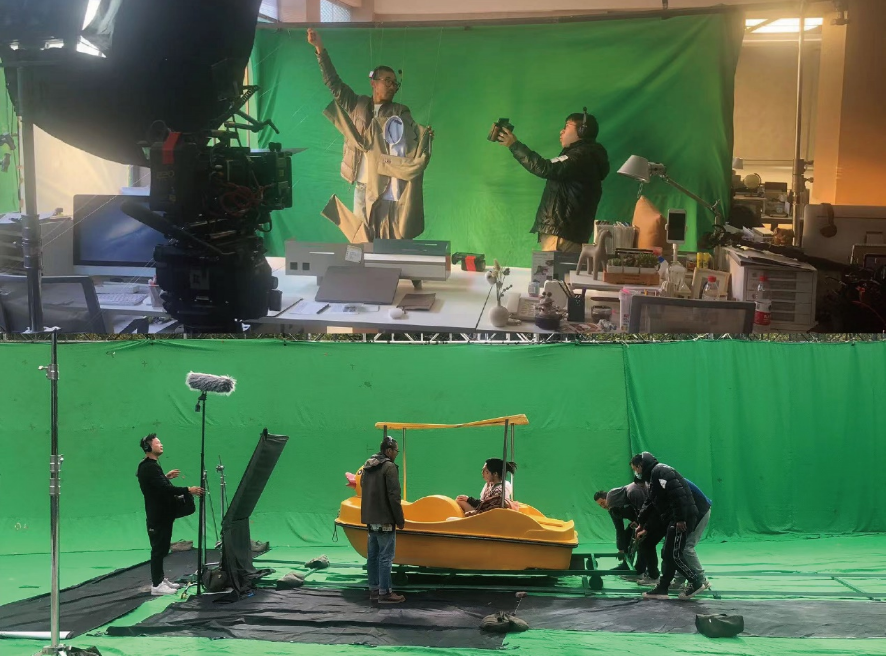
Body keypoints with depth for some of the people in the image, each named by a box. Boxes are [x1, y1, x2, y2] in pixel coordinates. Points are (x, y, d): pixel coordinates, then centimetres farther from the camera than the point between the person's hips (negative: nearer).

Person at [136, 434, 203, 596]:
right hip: (158, 516, -11)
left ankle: (160, 578, 25)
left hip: (160, 514, 11)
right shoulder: (149, 467, -20)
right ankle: (156, 585, -4)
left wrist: (166, 477, 22)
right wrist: (188, 490, -29)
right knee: (159, 548, -7)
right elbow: (164, 488, -29)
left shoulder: (148, 466, 14)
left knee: (161, 548, 17)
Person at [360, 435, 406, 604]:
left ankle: (374, 590, 17)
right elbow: (394, 496, -17)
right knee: (385, 556, -5)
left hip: (370, 518, 9)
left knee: (372, 555, 12)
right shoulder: (389, 467, -14)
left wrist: (369, 513, 18)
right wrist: (400, 520, -10)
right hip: (384, 520, -9)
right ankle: (384, 592, -4)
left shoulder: (368, 467, 13)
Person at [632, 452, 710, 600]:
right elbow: (650, 504, 27)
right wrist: (641, 523, 23)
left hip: (683, 519, -10)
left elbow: (677, 493, -23)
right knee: (667, 553, 11)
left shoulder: (660, 471, -11)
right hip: (675, 519, 10)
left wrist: (680, 519, -25)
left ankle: (697, 581, 0)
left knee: (674, 553, -8)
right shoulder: (653, 475, 22)